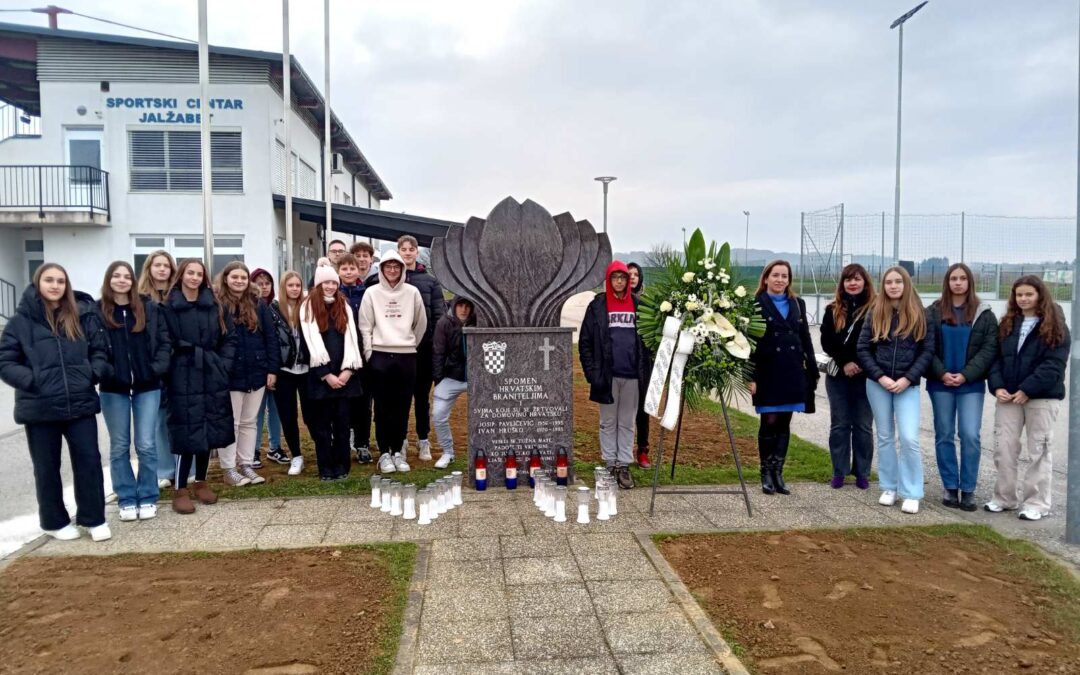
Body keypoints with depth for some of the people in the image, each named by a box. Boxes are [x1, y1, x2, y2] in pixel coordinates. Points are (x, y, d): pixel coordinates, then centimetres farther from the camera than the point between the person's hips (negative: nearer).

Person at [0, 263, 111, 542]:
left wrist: (93, 374, -7)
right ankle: (55, 521, 26)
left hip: (80, 404, 1)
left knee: (89, 460, 3)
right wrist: (31, 381, -14)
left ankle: (93, 518, 17)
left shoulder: (82, 316, 5)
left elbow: (100, 351, 10)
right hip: (40, 408, -1)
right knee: (47, 467, 11)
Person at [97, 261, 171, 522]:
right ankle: (126, 500, 20)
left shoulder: (149, 309, 4)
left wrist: (158, 368, -6)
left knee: (146, 445, 2)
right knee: (119, 446, 9)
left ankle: (148, 498, 15)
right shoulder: (97, 311, 0)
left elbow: (164, 341, 5)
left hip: (147, 386, 0)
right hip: (113, 388, 0)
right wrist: (103, 371, -11)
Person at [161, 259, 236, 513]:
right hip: (183, 379, -4)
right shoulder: (169, 307, -4)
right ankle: (180, 490, 6)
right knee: (187, 432, -4)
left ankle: (201, 482, 25)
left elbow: (230, 337, 9)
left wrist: (224, 364, 0)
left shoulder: (215, 306, 7)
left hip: (212, 377, 4)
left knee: (210, 430, 10)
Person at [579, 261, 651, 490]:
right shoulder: (597, 305, -1)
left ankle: (624, 466, 16)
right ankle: (610, 465, 17)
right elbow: (585, 342, -1)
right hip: (607, 375, -2)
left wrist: (645, 371, 2)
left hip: (631, 375, 2)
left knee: (627, 423, 8)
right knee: (608, 422, 8)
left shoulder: (637, 305, 6)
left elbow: (645, 339, 10)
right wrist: (592, 372, -9)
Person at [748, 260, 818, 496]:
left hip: (792, 373, 4)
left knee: (784, 424, 7)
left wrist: (813, 371, 8)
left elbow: (805, 339, 14)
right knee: (769, 423, 0)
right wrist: (751, 376, -12)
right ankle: (766, 474, 13)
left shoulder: (798, 304, 12)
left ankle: (778, 473, 15)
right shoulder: (756, 304, -2)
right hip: (768, 373, -4)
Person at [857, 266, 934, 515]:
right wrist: (880, 376, -10)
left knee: (909, 438, -9)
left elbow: (928, 350, -1)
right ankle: (889, 487, 20)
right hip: (878, 384, 2)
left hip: (907, 385, -1)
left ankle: (911, 494, 1)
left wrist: (907, 378, -11)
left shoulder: (919, 314, 1)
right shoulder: (875, 313, 3)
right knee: (885, 437, 9)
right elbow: (863, 349, 1)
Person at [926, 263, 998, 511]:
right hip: (940, 384, 1)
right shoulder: (933, 312, 4)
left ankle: (968, 489, 5)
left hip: (971, 385, -1)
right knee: (944, 436, 6)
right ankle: (950, 487, 15)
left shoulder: (984, 314, 3)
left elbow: (989, 349, -2)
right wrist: (941, 373, -13)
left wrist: (966, 375, -12)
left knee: (970, 436, -6)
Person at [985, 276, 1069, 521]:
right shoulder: (1007, 324, 10)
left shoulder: (1055, 327, -3)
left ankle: (1036, 503, 11)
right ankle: (1004, 498, 17)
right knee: (1003, 448, 4)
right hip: (1007, 395, 4)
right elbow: (996, 357, 7)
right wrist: (997, 386, -8)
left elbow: (1054, 364, -12)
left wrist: (1027, 390, -19)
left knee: (1039, 451, 3)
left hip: (1042, 397, -4)